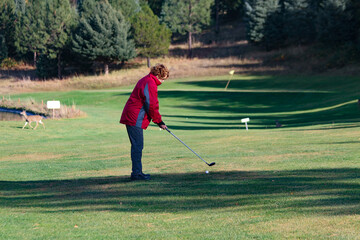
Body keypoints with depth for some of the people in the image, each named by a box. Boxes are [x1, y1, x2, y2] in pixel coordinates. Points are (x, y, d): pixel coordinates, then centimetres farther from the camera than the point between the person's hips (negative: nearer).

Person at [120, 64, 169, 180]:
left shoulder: (146, 81, 19)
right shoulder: (150, 84, -15)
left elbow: (151, 104, 25)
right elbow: (151, 106, -17)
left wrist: (158, 120, 20)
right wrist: (159, 121, -8)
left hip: (131, 117, 11)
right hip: (135, 119, -11)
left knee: (137, 146, 13)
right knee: (137, 146, -9)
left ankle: (137, 172, 18)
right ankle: (136, 173, -9)